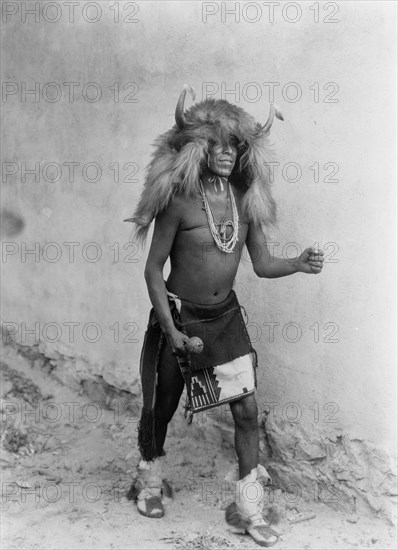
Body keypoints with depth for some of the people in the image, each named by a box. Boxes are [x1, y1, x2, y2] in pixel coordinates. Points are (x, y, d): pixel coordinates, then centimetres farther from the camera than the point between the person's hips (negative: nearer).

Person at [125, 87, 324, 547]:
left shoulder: (246, 200, -3)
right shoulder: (179, 201, -17)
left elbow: (262, 264, 1)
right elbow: (153, 268, -12)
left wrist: (299, 264, -19)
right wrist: (169, 329, -16)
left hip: (226, 316, 4)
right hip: (179, 315, -4)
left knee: (247, 410, 2)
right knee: (160, 407, 13)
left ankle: (249, 508, 19)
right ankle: (150, 481, 42)